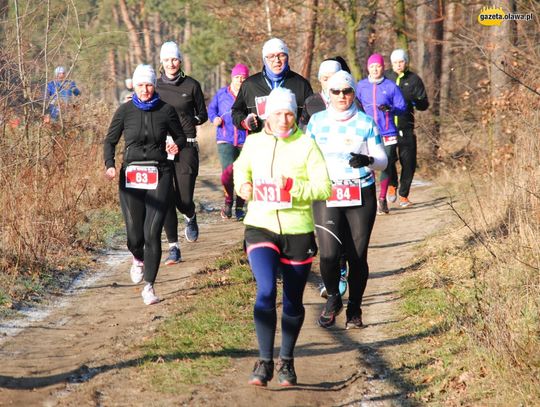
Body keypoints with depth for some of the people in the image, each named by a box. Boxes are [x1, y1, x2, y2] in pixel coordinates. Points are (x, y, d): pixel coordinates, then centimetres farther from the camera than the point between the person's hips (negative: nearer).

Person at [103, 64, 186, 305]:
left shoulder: (166, 110, 1)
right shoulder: (125, 111, 2)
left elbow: (180, 136, 14)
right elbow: (110, 141, 9)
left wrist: (176, 145, -9)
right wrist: (110, 165, -7)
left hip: (159, 176, -1)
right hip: (131, 176, 1)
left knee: (153, 233, -11)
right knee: (135, 235, 5)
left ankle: (149, 287, -3)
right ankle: (138, 259, 42)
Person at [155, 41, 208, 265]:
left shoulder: (191, 85, 3)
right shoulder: (155, 86, 8)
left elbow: (202, 114, 12)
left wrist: (189, 121, -3)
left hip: (186, 147, -2)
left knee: (184, 199, -8)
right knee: (166, 199, -2)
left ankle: (191, 218, 29)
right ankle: (173, 248, 7)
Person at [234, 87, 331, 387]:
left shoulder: (306, 145, -5)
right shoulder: (254, 143, 3)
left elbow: (324, 188, -8)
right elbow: (241, 168, 25)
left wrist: (293, 189, -23)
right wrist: (243, 185, 4)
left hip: (298, 232, 0)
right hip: (260, 228, 0)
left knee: (293, 301, 11)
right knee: (266, 291, -20)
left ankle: (286, 361, 30)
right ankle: (264, 362, -12)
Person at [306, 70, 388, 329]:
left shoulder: (366, 123, 3)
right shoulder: (317, 121, 7)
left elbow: (383, 160, 3)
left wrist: (368, 160, -17)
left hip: (361, 196, 0)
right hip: (326, 195, 0)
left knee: (357, 256, 0)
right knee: (329, 254, -13)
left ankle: (354, 309, 19)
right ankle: (333, 298, 14)